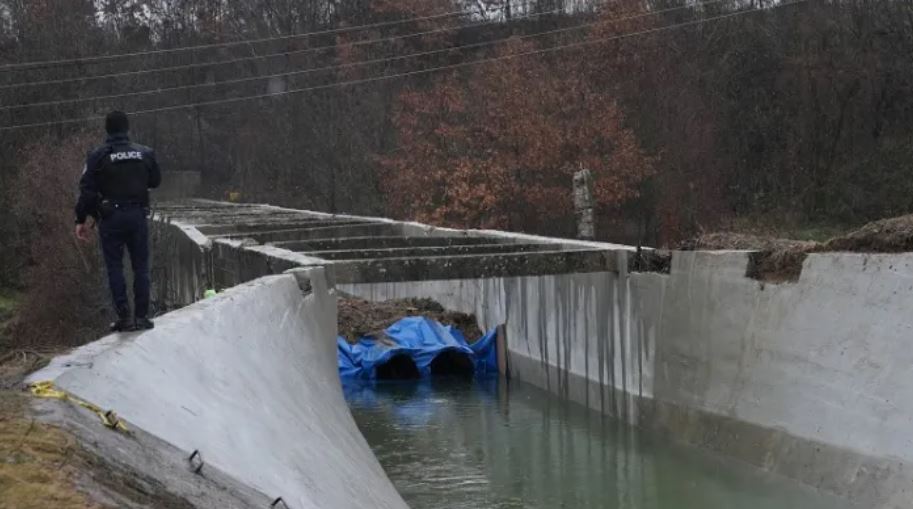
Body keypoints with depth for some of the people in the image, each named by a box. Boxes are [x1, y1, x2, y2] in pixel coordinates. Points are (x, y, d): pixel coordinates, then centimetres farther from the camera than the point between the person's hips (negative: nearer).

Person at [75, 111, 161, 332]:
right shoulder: (145, 153, 2)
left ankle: (124, 317, -1)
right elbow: (155, 181, 13)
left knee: (115, 267, 5)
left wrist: (82, 220, -3)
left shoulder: (97, 156, -7)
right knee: (141, 266, 9)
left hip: (110, 218, -2)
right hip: (138, 215, 2)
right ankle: (141, 316, 7)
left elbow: (87, 190, -9)